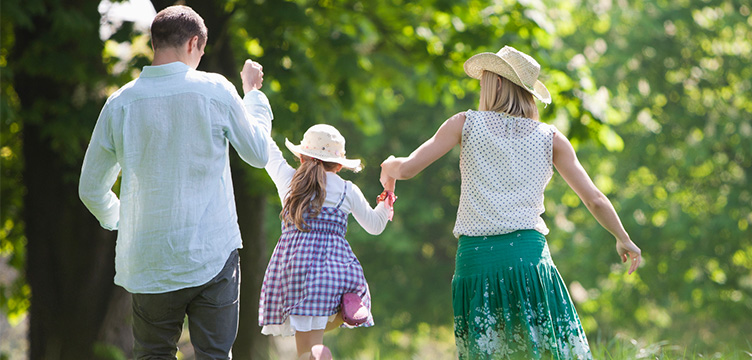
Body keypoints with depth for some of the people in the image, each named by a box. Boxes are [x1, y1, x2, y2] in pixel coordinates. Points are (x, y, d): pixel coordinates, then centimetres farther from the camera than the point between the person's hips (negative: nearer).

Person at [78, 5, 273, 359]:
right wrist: (253, 93, 23)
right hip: (212, 255, -1)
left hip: (149, 261, 2)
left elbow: (91, 189, 9)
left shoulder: (120, 103, 0)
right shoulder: (214, 90, -5)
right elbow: (258, 154, 9)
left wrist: (119, 221, 29)